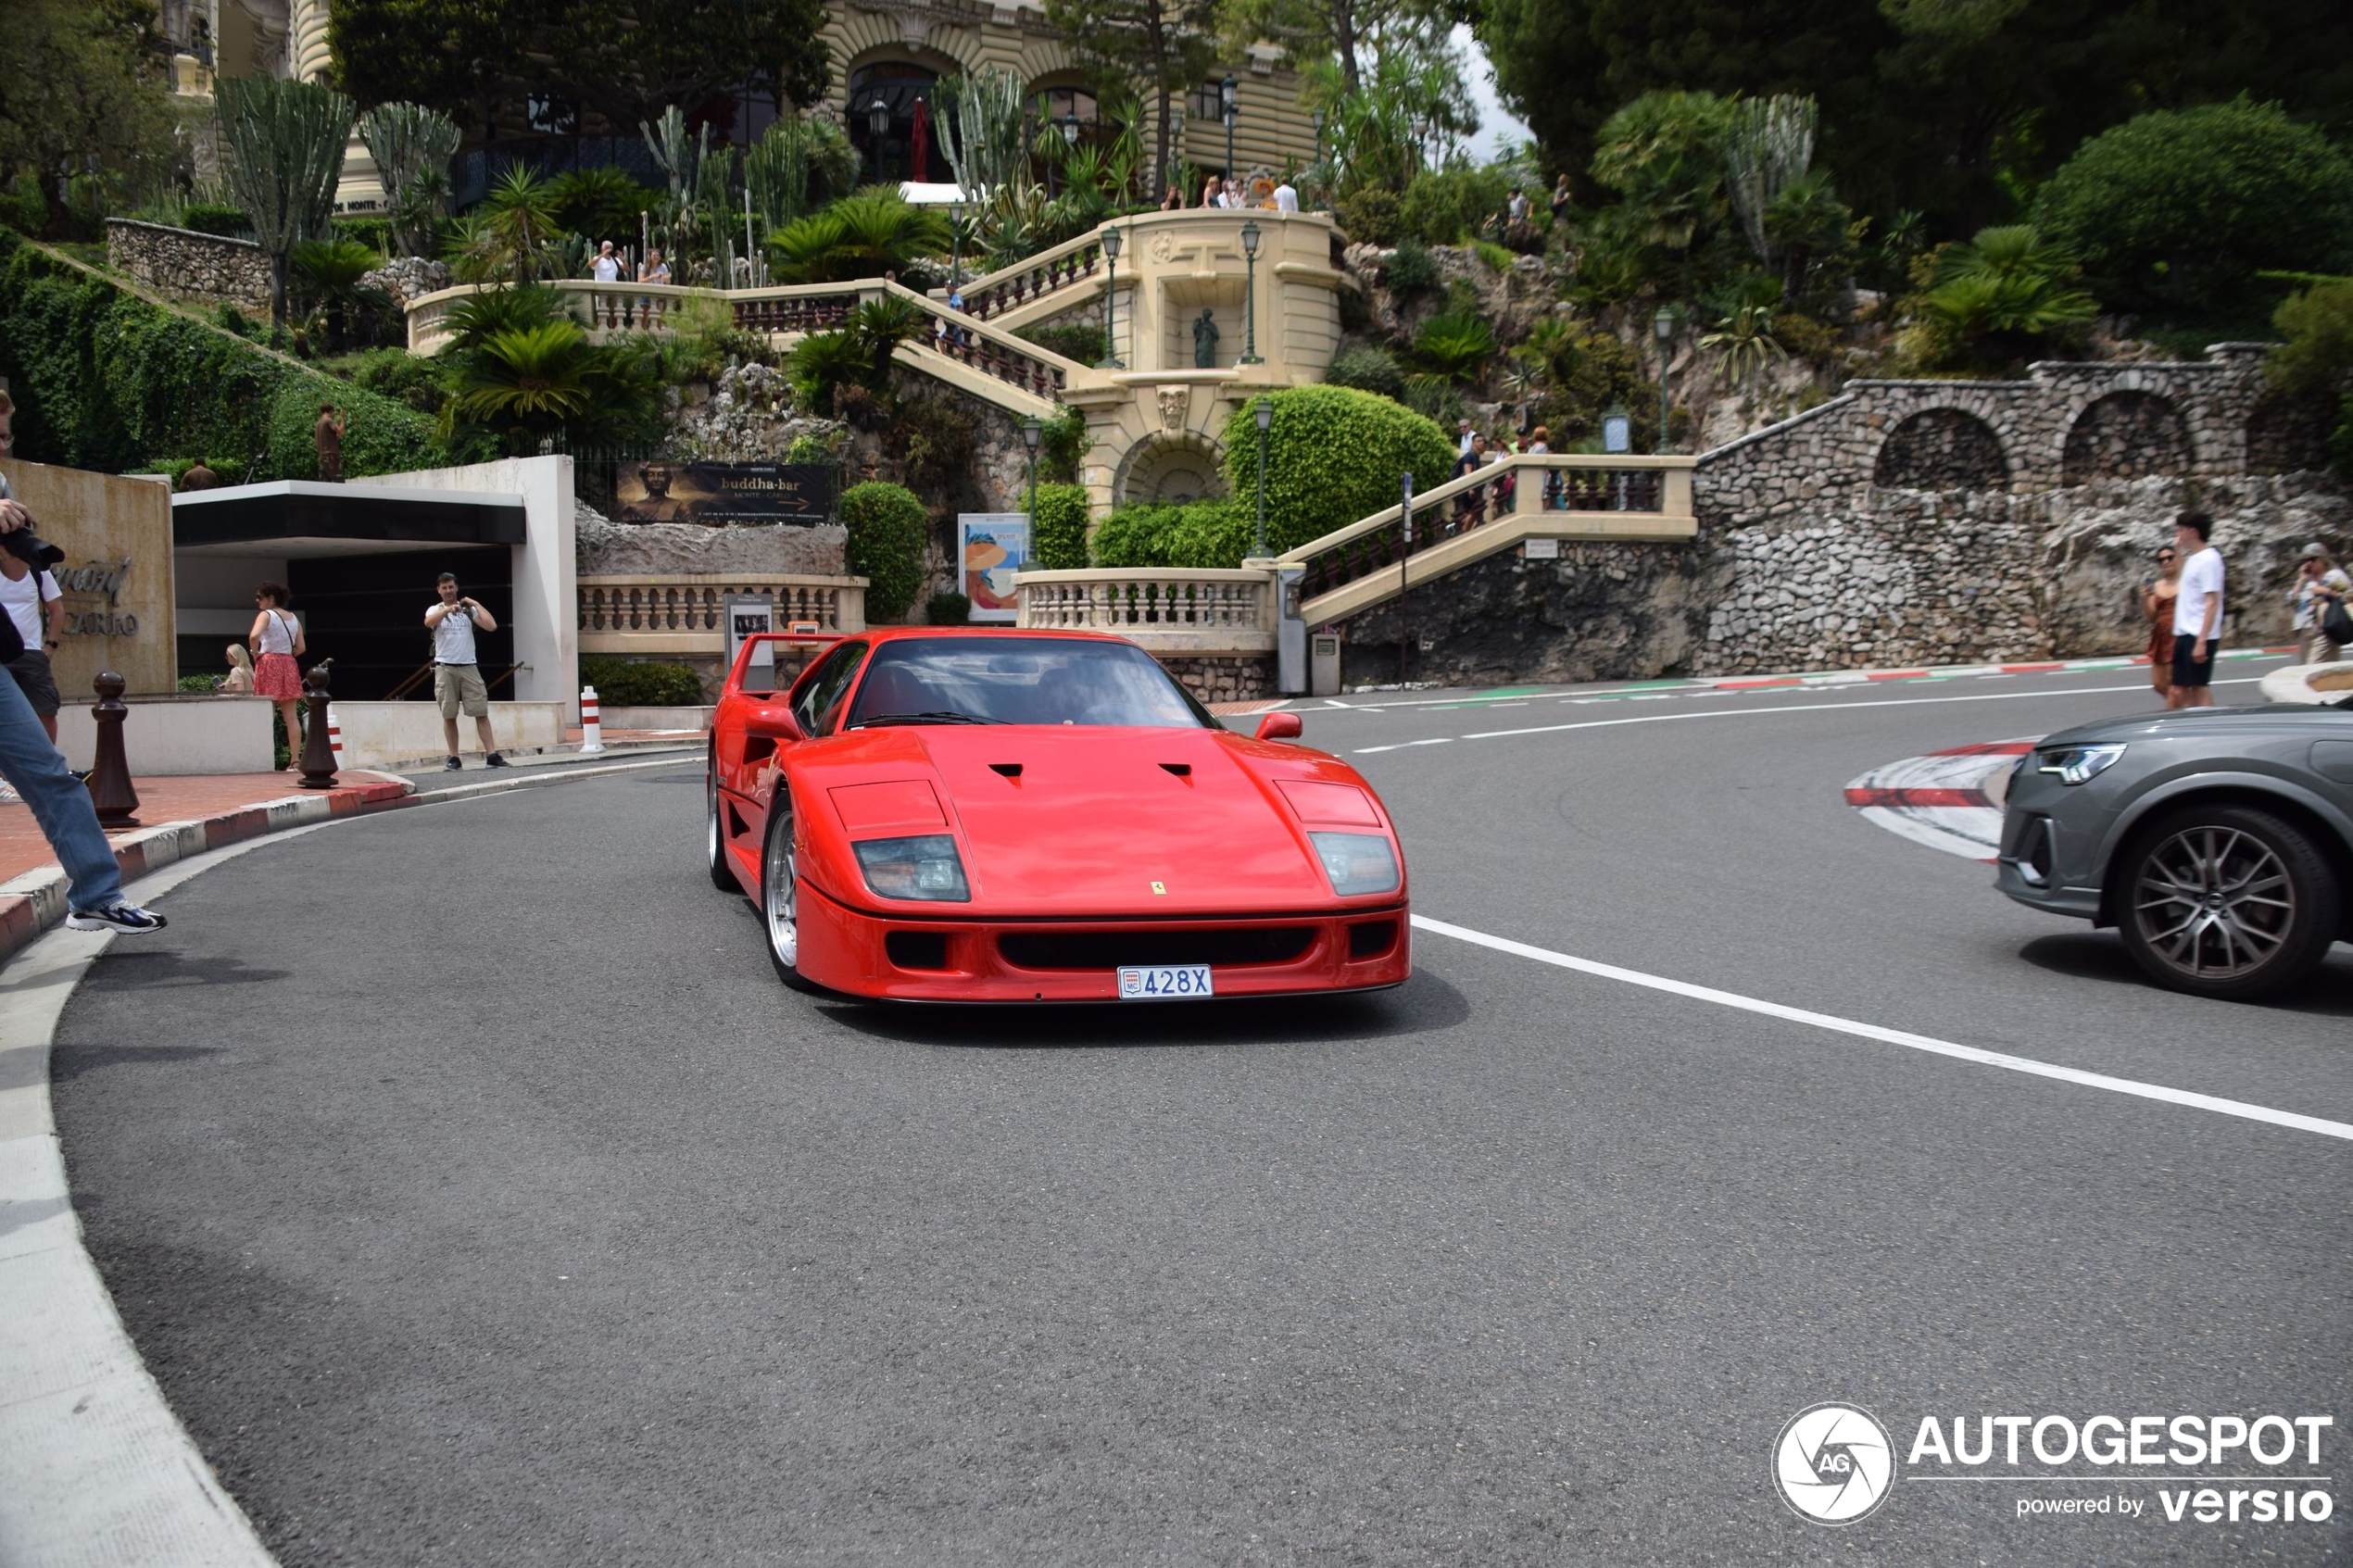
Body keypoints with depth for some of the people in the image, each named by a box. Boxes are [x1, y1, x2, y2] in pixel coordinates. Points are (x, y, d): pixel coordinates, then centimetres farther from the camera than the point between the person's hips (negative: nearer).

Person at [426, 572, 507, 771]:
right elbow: (428, 622, -18)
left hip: (469, 667, 1)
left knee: (481, 712, -5)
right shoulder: (435, 610, 8)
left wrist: (476, 605, 0)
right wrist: (448, 609, -32)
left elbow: (491, 626, -1)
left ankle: (492, 755, -6)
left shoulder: (469, 610, 12)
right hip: (445, 668, -1)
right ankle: (454, 758, 5)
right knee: (449, 715, 0)